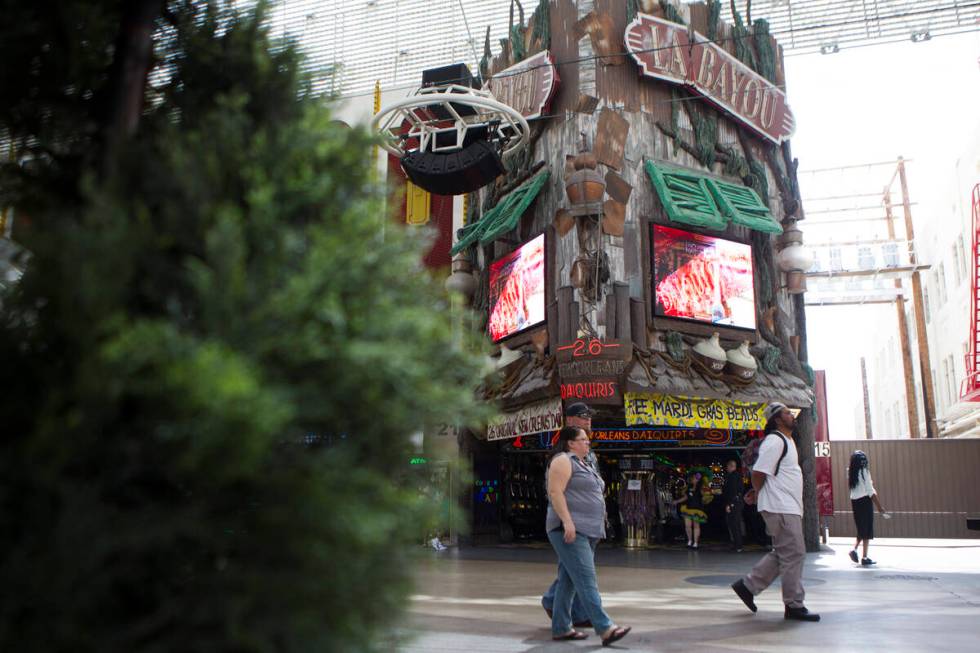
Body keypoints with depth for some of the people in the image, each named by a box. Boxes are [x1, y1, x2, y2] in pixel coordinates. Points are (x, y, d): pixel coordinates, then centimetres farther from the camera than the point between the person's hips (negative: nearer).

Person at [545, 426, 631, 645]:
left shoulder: (583, 465, 22)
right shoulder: (563, 460, -8)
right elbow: (555, 492, -18)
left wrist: (597, 529, 22)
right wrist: (567, 521, -25)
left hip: (586, 531, 10)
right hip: (569, 530, -10)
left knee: (568, 580, 10)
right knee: (586, 579, -13)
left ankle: (560, 628, 14)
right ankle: (605, 629, -18)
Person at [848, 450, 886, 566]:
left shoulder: (851, 473, 6)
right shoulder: (864, 472, -11)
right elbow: (870, 491, -11)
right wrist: (879, 506, -7)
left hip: (854, 502, 6)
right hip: (865, 501, -6)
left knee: (861, 529, 17)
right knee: (867, 530, 3)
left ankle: (854, 549, 0)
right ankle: (864, 557, 4)